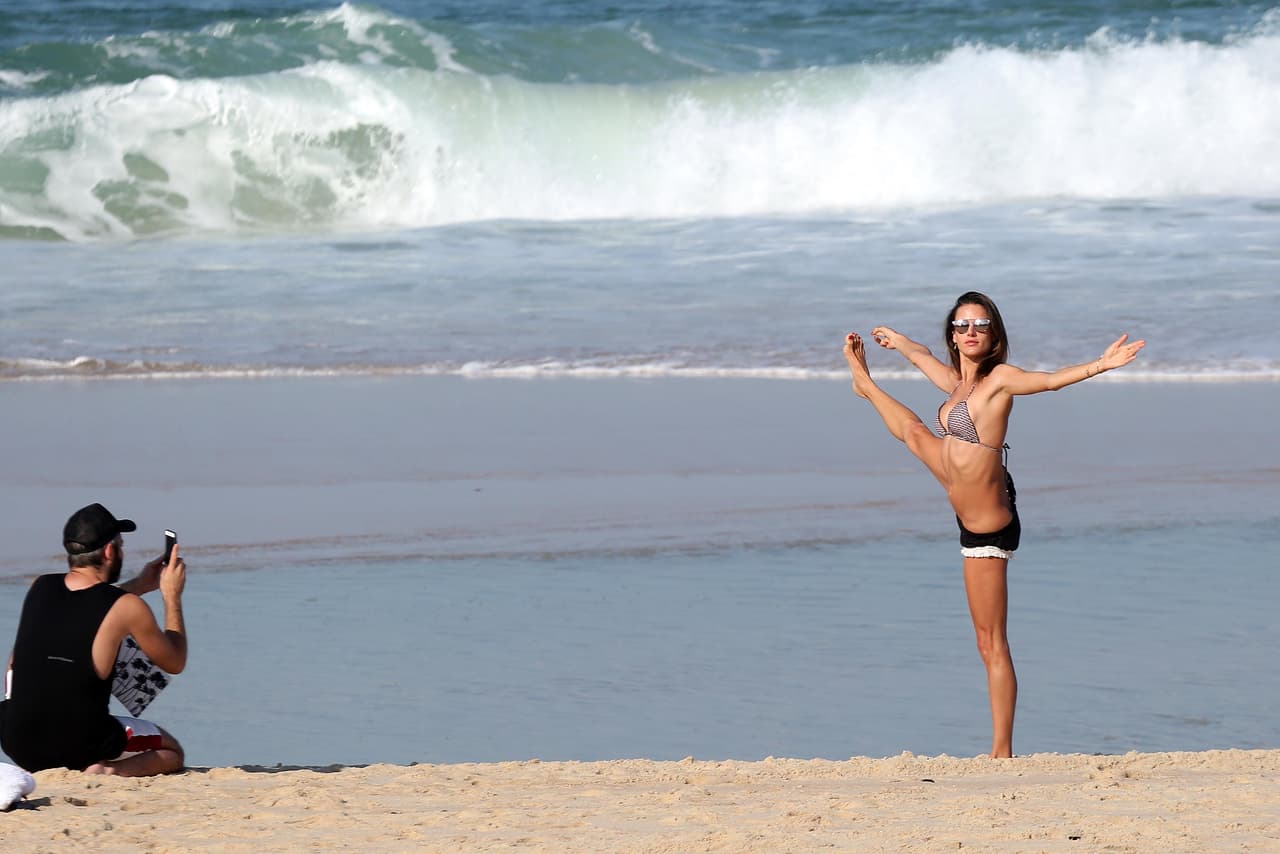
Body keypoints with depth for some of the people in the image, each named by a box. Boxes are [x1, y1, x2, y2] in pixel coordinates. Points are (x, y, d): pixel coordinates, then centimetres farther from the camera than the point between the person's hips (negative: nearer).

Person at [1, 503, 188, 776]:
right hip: (79, 749, -4)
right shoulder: (127, 608, -11)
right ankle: (110, 772, -7)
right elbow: (175, 663, 6)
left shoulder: (41, 587, 3)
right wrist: (172, 596, 15)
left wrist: (139, 586, 32)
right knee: (172, 752, 23)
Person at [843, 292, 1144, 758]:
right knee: (916, 433, 35)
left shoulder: (999, 378, -21)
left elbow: (1051, 379, -37)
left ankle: (1002, 752, 8)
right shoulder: (956, 382, 3)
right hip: (971, 513, 10)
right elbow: (923, 356, 25)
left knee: (991, 644, -1)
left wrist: (1101, 365, -54)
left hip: (987, 527, -10)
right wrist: (895, 340, 46)